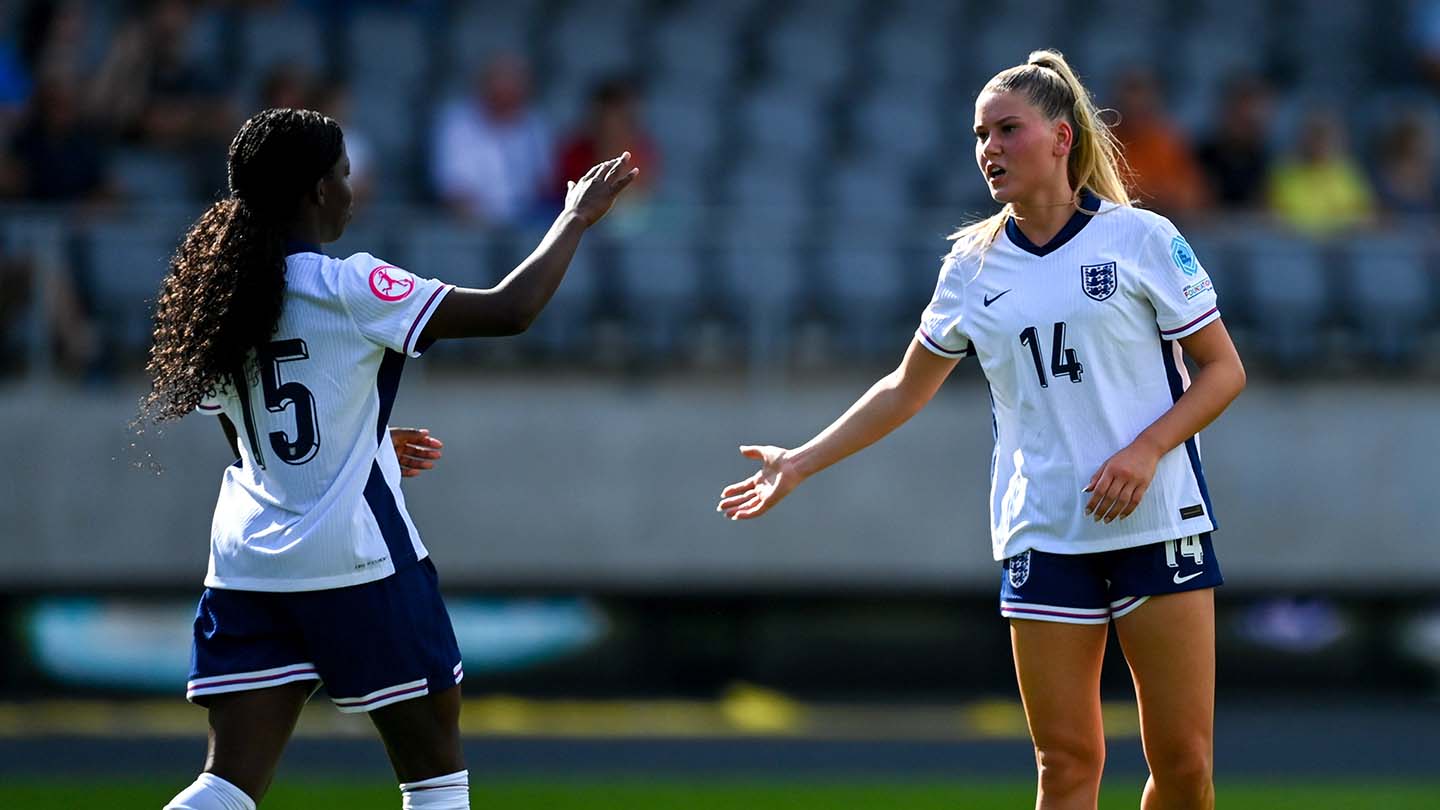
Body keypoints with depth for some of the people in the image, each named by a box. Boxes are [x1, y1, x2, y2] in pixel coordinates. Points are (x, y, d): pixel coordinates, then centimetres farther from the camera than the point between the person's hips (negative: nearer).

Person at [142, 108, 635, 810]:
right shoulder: (347, 289, -13)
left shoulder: (214, 295, 7)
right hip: (353, 561, -6)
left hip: (245, 561, 6)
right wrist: (576, 218, 2)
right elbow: (511, 309, -13)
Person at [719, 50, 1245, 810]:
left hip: (1157, 525, -3)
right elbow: (907, 390, 20)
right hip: (1043, 539, 3)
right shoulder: (972, 266, 8)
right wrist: (799, 463, 16)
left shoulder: (1141, 238, -3)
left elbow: (1223, 368, 0)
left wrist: (1146, 450, -14)